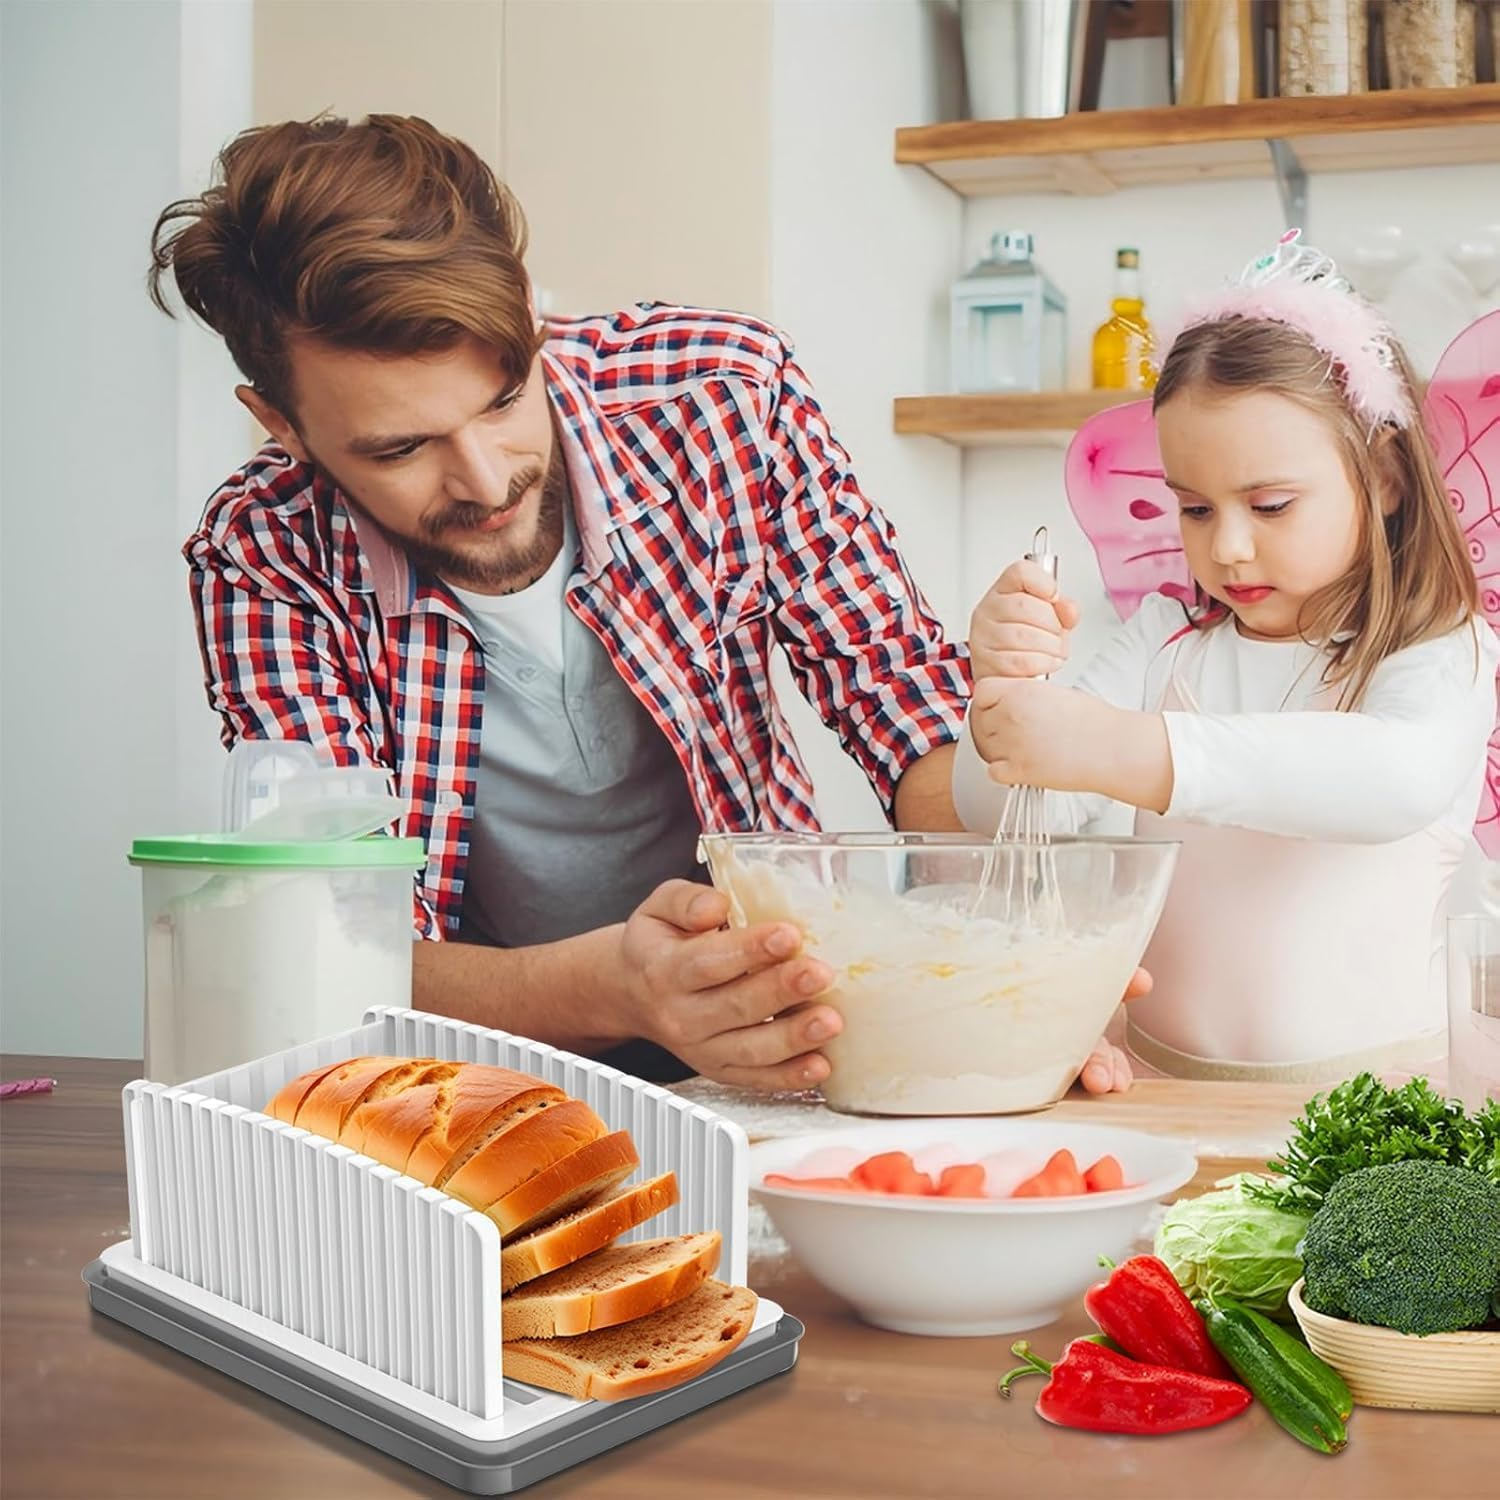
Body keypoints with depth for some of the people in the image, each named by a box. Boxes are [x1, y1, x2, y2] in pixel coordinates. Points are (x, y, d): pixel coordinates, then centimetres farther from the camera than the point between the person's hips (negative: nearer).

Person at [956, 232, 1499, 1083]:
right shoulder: (1166, 636, 9)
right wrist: (1006, 694, -22)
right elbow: (1005, 814, 1)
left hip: (1366, 1081, -3)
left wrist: (1125, 750, -38)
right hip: (1155, 1072, 3)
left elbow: (1404, 780, -27)